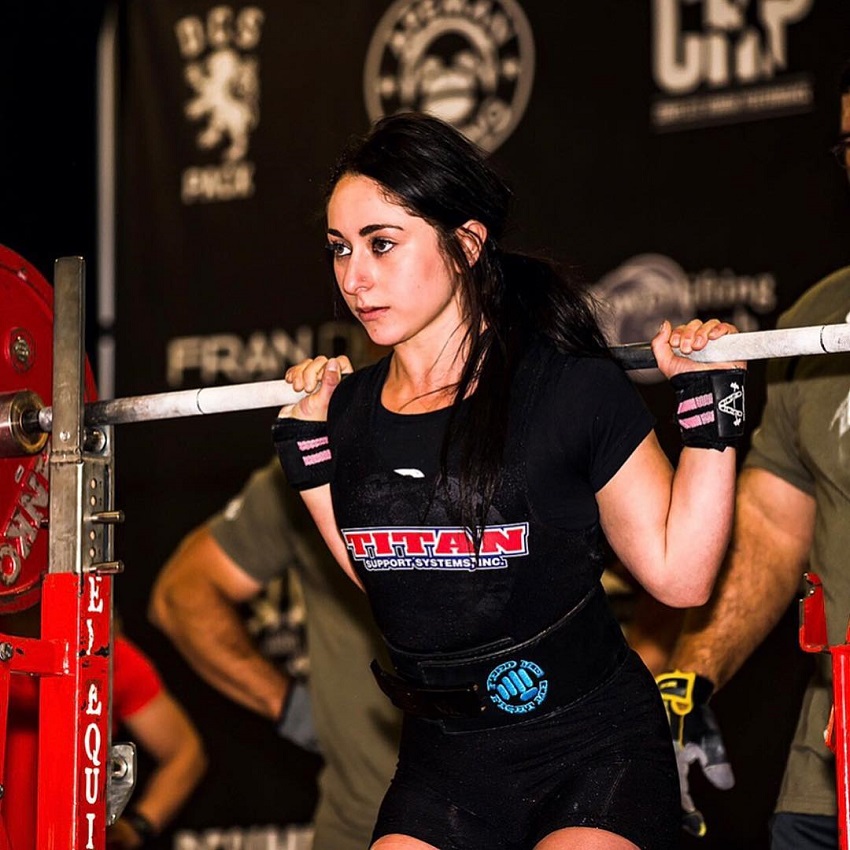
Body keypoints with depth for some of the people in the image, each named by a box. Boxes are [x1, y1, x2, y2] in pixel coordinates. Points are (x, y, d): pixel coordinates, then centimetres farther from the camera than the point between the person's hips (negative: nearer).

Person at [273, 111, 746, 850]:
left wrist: (710, 411, -14)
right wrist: (307, 442, 13)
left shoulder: (570, 388, -13)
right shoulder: (354, 408, 2)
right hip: (444, 761, 5)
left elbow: (678, 573, -8)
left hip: (594, 753, -5)